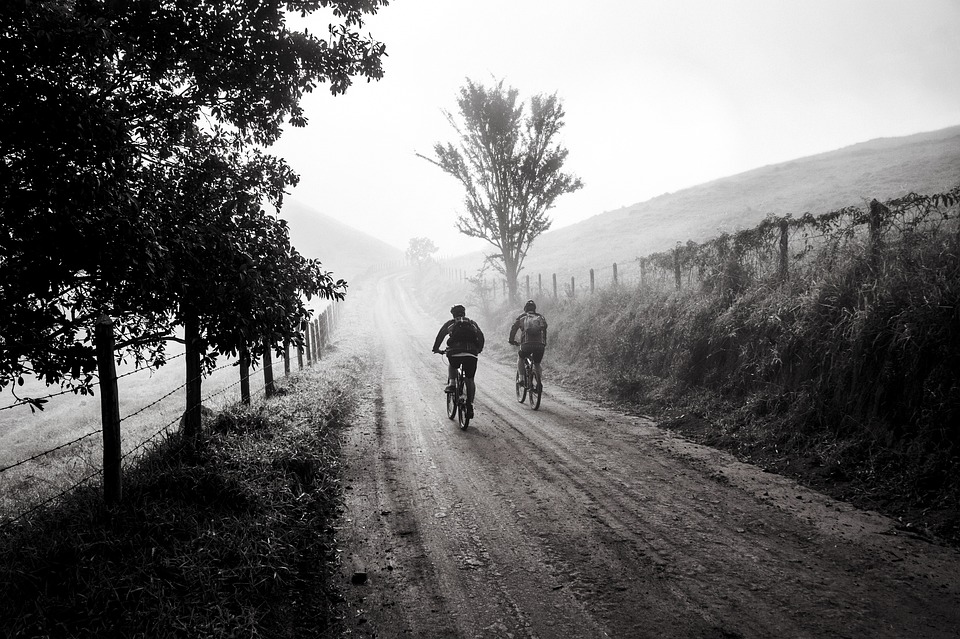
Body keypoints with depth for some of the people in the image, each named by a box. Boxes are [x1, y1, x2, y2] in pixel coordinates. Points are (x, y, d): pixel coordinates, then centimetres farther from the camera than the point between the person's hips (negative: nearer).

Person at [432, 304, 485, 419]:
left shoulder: (450, 323, 18)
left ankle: (451, 383, 7)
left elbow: (440, 335, 13)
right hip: (472, 353, 1)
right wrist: (479, 349, 36)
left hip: (455, 352, -1)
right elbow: (481, 336, 22)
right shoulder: (472, 323, 24)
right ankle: (470, 406, 3)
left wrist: (436, 348, 24)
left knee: (452, 366, 32)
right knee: (470, 379, 12)